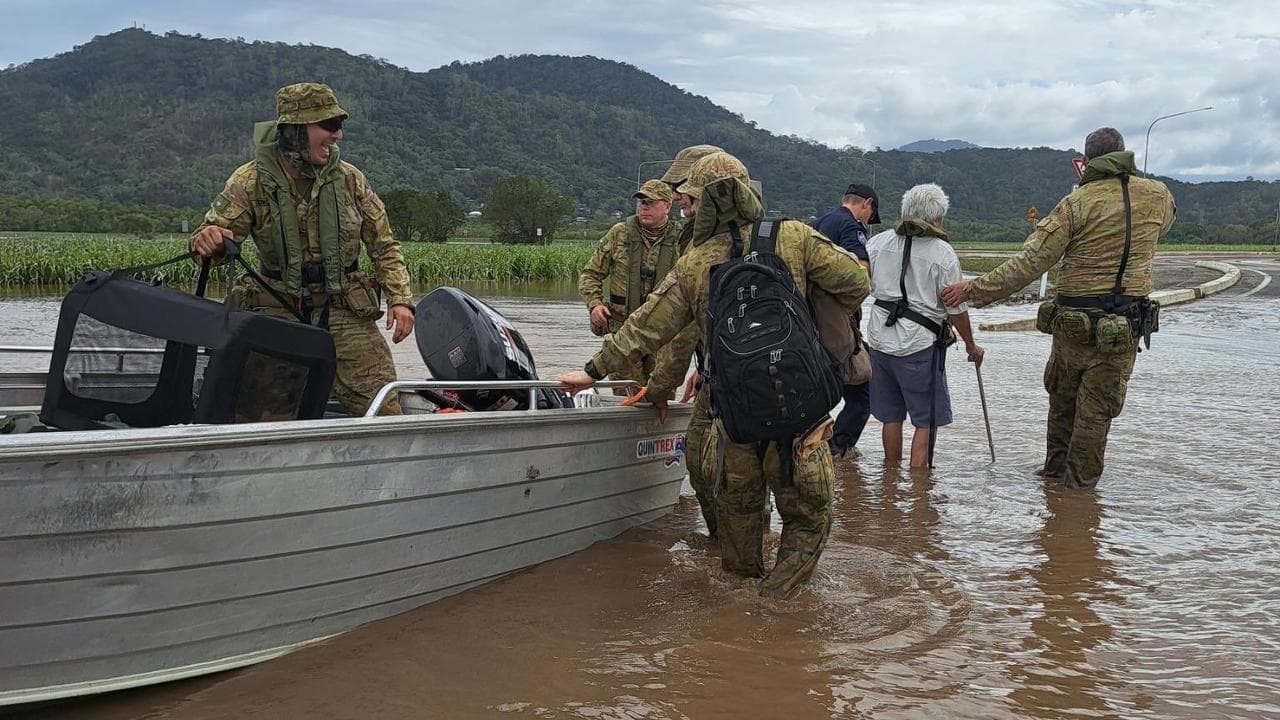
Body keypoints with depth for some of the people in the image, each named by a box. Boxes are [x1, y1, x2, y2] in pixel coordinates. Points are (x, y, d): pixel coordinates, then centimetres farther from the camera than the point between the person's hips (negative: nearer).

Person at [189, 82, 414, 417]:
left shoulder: (349, 179, 2)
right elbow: (215, 232, -5)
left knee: (384, 411, -6)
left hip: (344, 313, 1)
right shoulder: (251, 181, -4)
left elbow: (384, 245, 8)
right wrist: (206, 240, -30)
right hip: (278, 310, -1)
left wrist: (400, 298, -4)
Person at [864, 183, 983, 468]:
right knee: (926, 420, 3)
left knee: (891, 416, 17)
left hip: (880, 339, 5)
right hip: (919, 345, -5)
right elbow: (956, 309, -5)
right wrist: (971, 346, 8)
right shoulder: (943, 253, -8)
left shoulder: (879, 241, 4)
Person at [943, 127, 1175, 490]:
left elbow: (1030, 261, -15)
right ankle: (1079, 482, 15)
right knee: (1096, 409, 9)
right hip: (1122, 326, 1)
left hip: (1074, 321, -1)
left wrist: (975, 289, -11)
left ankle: (1055, 468, 31)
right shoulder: (1158, 196, 0)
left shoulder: (1078, 202, -10)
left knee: (1061, 399, 19)